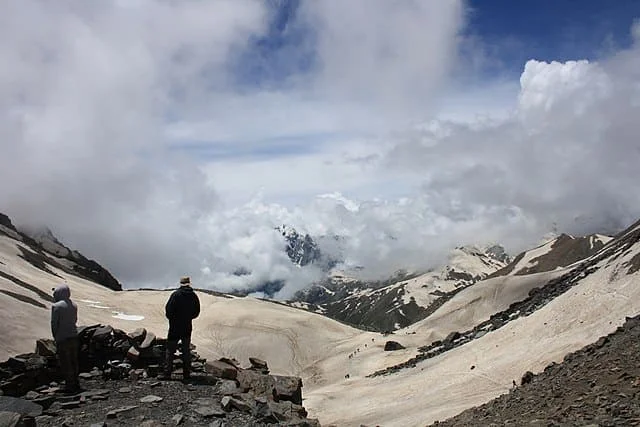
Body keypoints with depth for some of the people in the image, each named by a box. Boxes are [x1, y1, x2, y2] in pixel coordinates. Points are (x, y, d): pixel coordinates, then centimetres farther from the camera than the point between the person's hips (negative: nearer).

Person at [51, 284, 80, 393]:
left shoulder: (56, 306, -13)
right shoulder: (74, 305, 7)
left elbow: (54, 323, -10)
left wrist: (55, 336, 2)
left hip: (63, 339, -6)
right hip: (74, 336, 6)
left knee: (65, 363, 2)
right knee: (74, 361, 15)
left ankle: (70, 385, 5)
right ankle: (75, 384, 21)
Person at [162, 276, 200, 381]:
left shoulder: (176, 294, -13)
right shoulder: (194, 296, 0)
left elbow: (168, 309, -14)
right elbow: (197, 312, 6)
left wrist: (171, 318, 4)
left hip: (175, 326, -4)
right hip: (187, 327, 4)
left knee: (170, 350, 5)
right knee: (186, 350, 12)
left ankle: (167, 374, 3)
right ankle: (187, 374, 13)